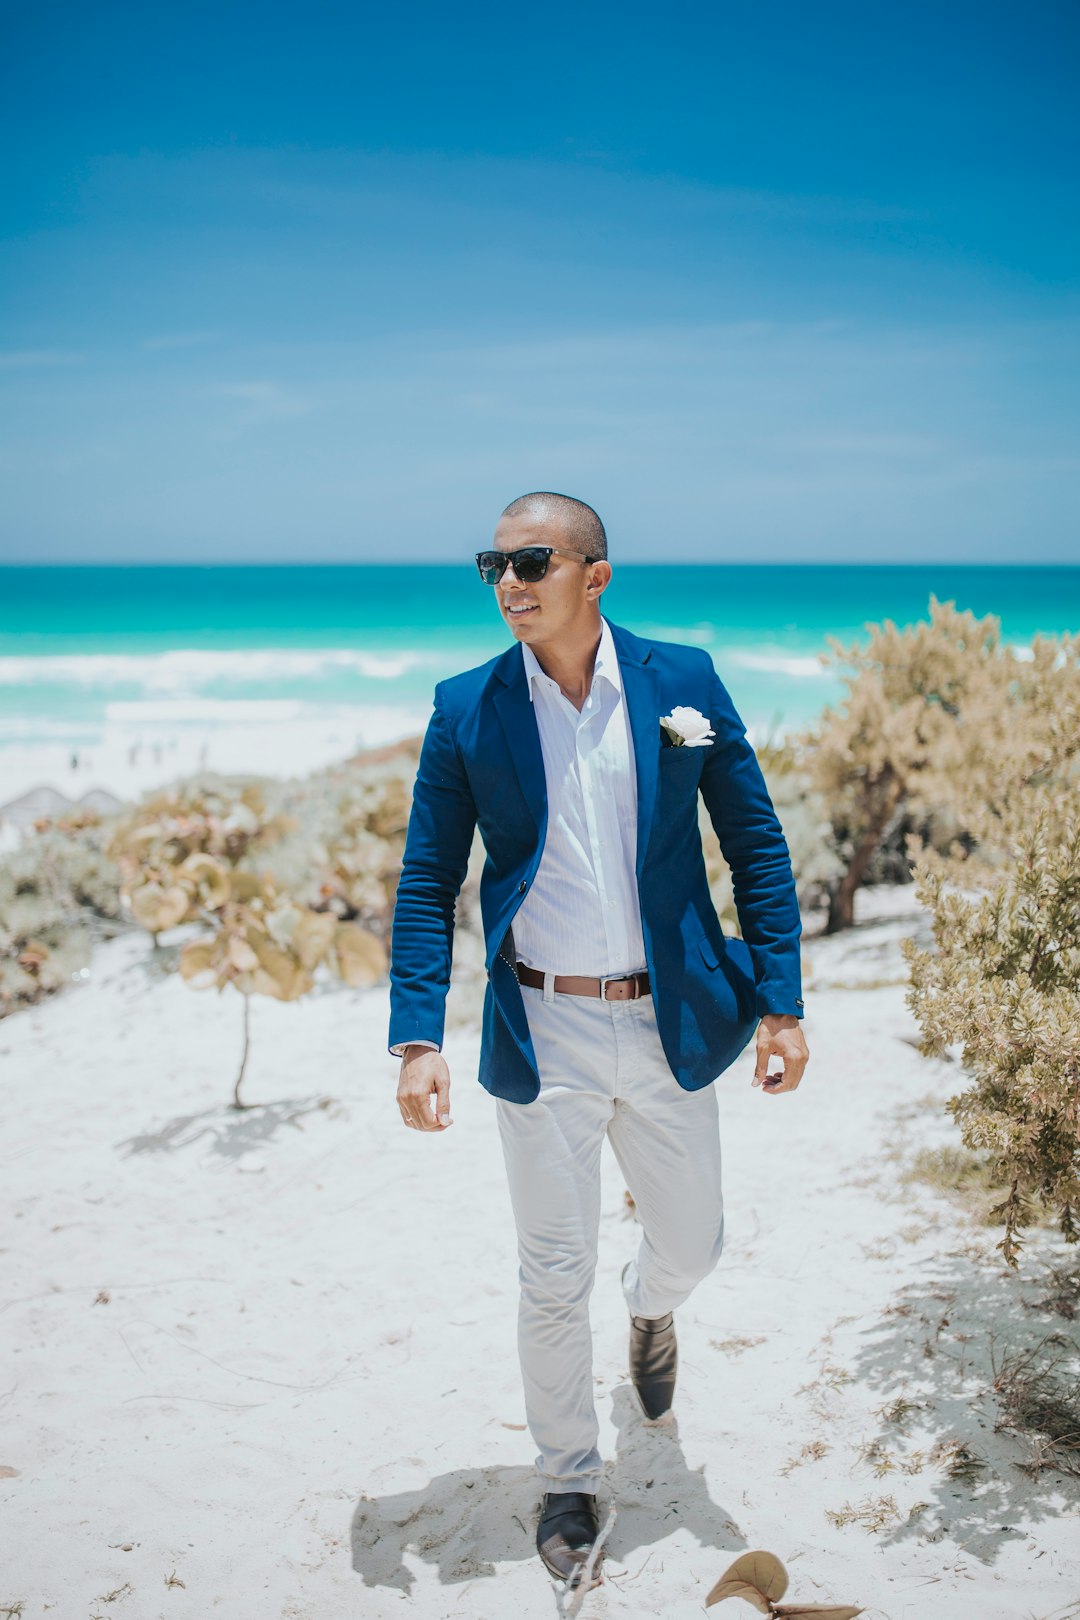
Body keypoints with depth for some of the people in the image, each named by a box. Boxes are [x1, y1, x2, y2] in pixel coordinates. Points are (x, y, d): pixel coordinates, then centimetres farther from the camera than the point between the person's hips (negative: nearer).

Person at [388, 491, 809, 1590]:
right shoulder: (466, 709, -4)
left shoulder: (682, 680, -4)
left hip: (669, 1024, 1)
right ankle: (567, 1481, 31)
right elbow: (426, 885, -1)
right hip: (543, 1036, -1)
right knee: (553, 1280, 7)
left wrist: (781, 1002, -4)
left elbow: (756, 846, 1)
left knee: (690, 1241, 18)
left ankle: (649, 1308, 55)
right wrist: (417, 1041, -10)